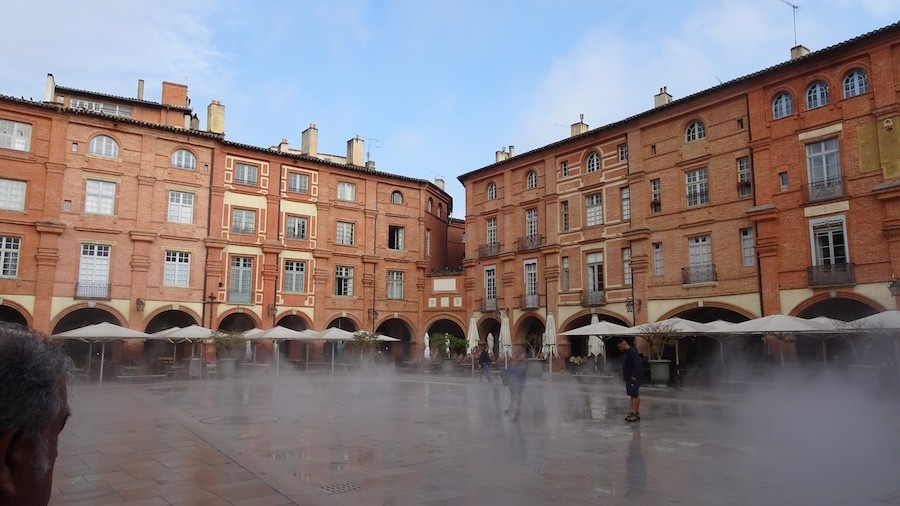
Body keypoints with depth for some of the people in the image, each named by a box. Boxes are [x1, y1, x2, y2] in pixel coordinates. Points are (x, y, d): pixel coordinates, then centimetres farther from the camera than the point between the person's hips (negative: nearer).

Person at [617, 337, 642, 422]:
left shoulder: (633, 352, -15)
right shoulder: (626, 352, 17)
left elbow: (637, 365, -22)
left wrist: (634, 376, -23)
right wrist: (624, 375, 15)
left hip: (634, 378, -10)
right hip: (629, 377, 10)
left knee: (634, 395, -10)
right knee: (633, 395, 11)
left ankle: (634, 413, -12)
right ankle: (636, 413, 15)